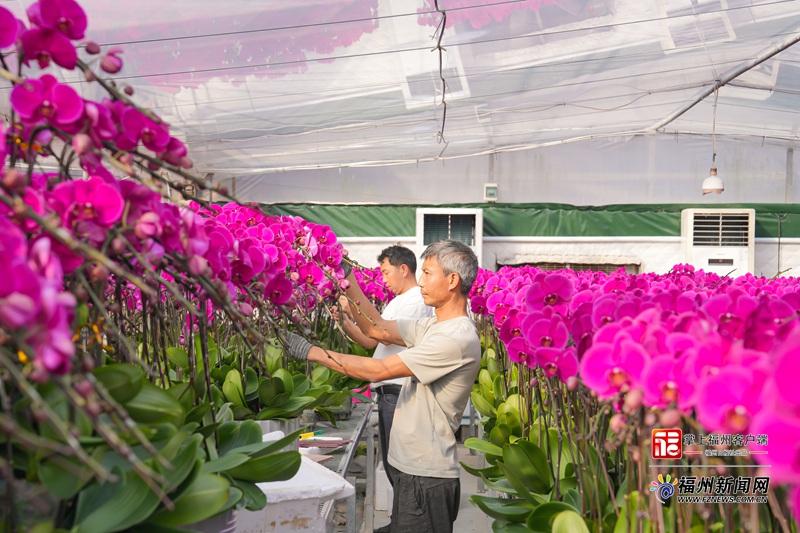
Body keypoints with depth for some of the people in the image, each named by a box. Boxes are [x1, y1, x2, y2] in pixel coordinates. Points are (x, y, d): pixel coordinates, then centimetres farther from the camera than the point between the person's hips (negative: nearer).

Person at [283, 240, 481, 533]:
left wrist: (311, 352, -17)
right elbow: (377, 330, 8)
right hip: (412, 466, 9)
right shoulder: (434, 325, 8)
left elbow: (378, 371, -22)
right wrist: (348, 279, 3)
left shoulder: (459, 338, -22)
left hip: (426, 476, -9)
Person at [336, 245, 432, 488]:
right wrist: (345, 321, 2)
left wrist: (354, 308, -14)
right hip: (388, 392, 10)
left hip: (400, 393, -10)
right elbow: (371, 341, 15)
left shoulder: (417, 300, -11)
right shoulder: (397, 302, 20)